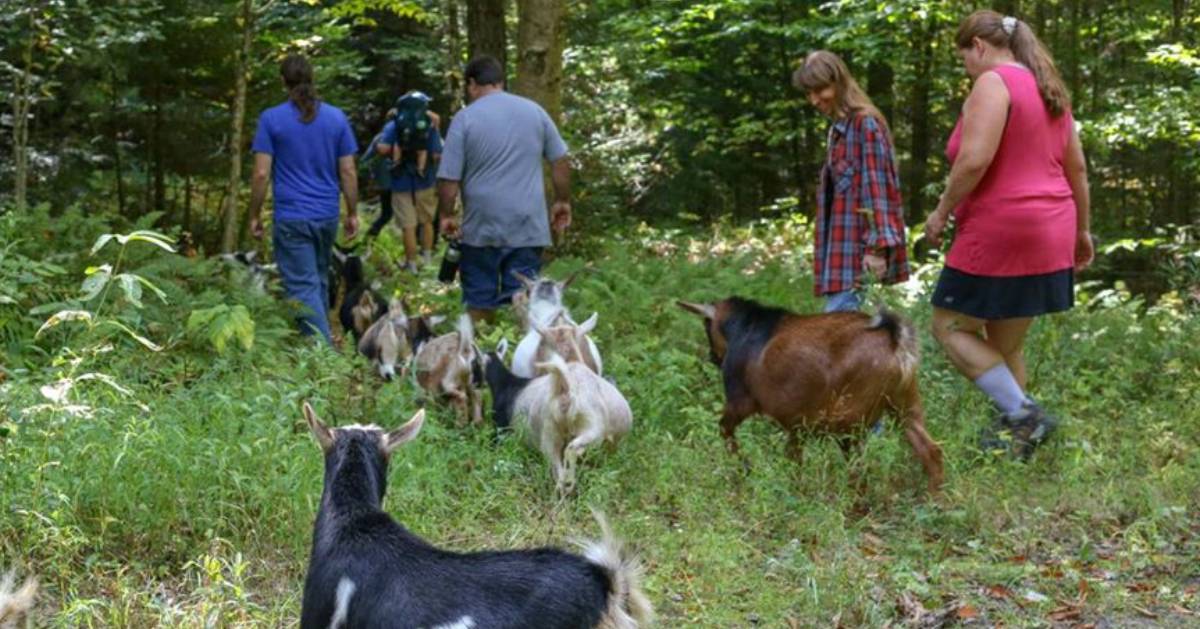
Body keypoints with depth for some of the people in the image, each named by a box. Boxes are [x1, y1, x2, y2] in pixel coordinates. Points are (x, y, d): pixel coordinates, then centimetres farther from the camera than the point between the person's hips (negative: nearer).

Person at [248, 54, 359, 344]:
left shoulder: (271, 119, -7)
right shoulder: (336, 118, 2)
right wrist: (352, 213, 11)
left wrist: (255, 215, 0)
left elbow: (261, 173, -10)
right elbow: (348, 172, 2)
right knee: (320, 281, 21)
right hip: (327, 216, 4)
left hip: (291, 219, -4)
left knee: (304, 288, -3)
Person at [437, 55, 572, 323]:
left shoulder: (465, 118, -5)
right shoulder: (534, 111, 6)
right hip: (528, 225, 2)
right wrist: (563, 201, 20)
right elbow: (561, 161, 9)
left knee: (480, 298, 10)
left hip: (482, 226, -2)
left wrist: (446, 215, 7)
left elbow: (449, 179, -6)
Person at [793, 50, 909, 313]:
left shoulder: (865, 124, -9)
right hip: (842, 243, 9)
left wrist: (877, 246, -21)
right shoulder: (838, 128, 18)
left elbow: (876, 187, -15)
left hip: (858, 244, -9)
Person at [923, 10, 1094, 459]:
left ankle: (1022, 413, -8)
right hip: (1050, 237, 9)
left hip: (1000, 235, -9)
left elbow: (974, 161, -23)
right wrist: (1081, 229, 24)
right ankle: (1011, 429, 16)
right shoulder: (1048, 89, 16)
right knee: (1005, 344, 15)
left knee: (951, 328, 2)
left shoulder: (993, 83, -12)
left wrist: (942, 212, -11)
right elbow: (1077, 169, 18)